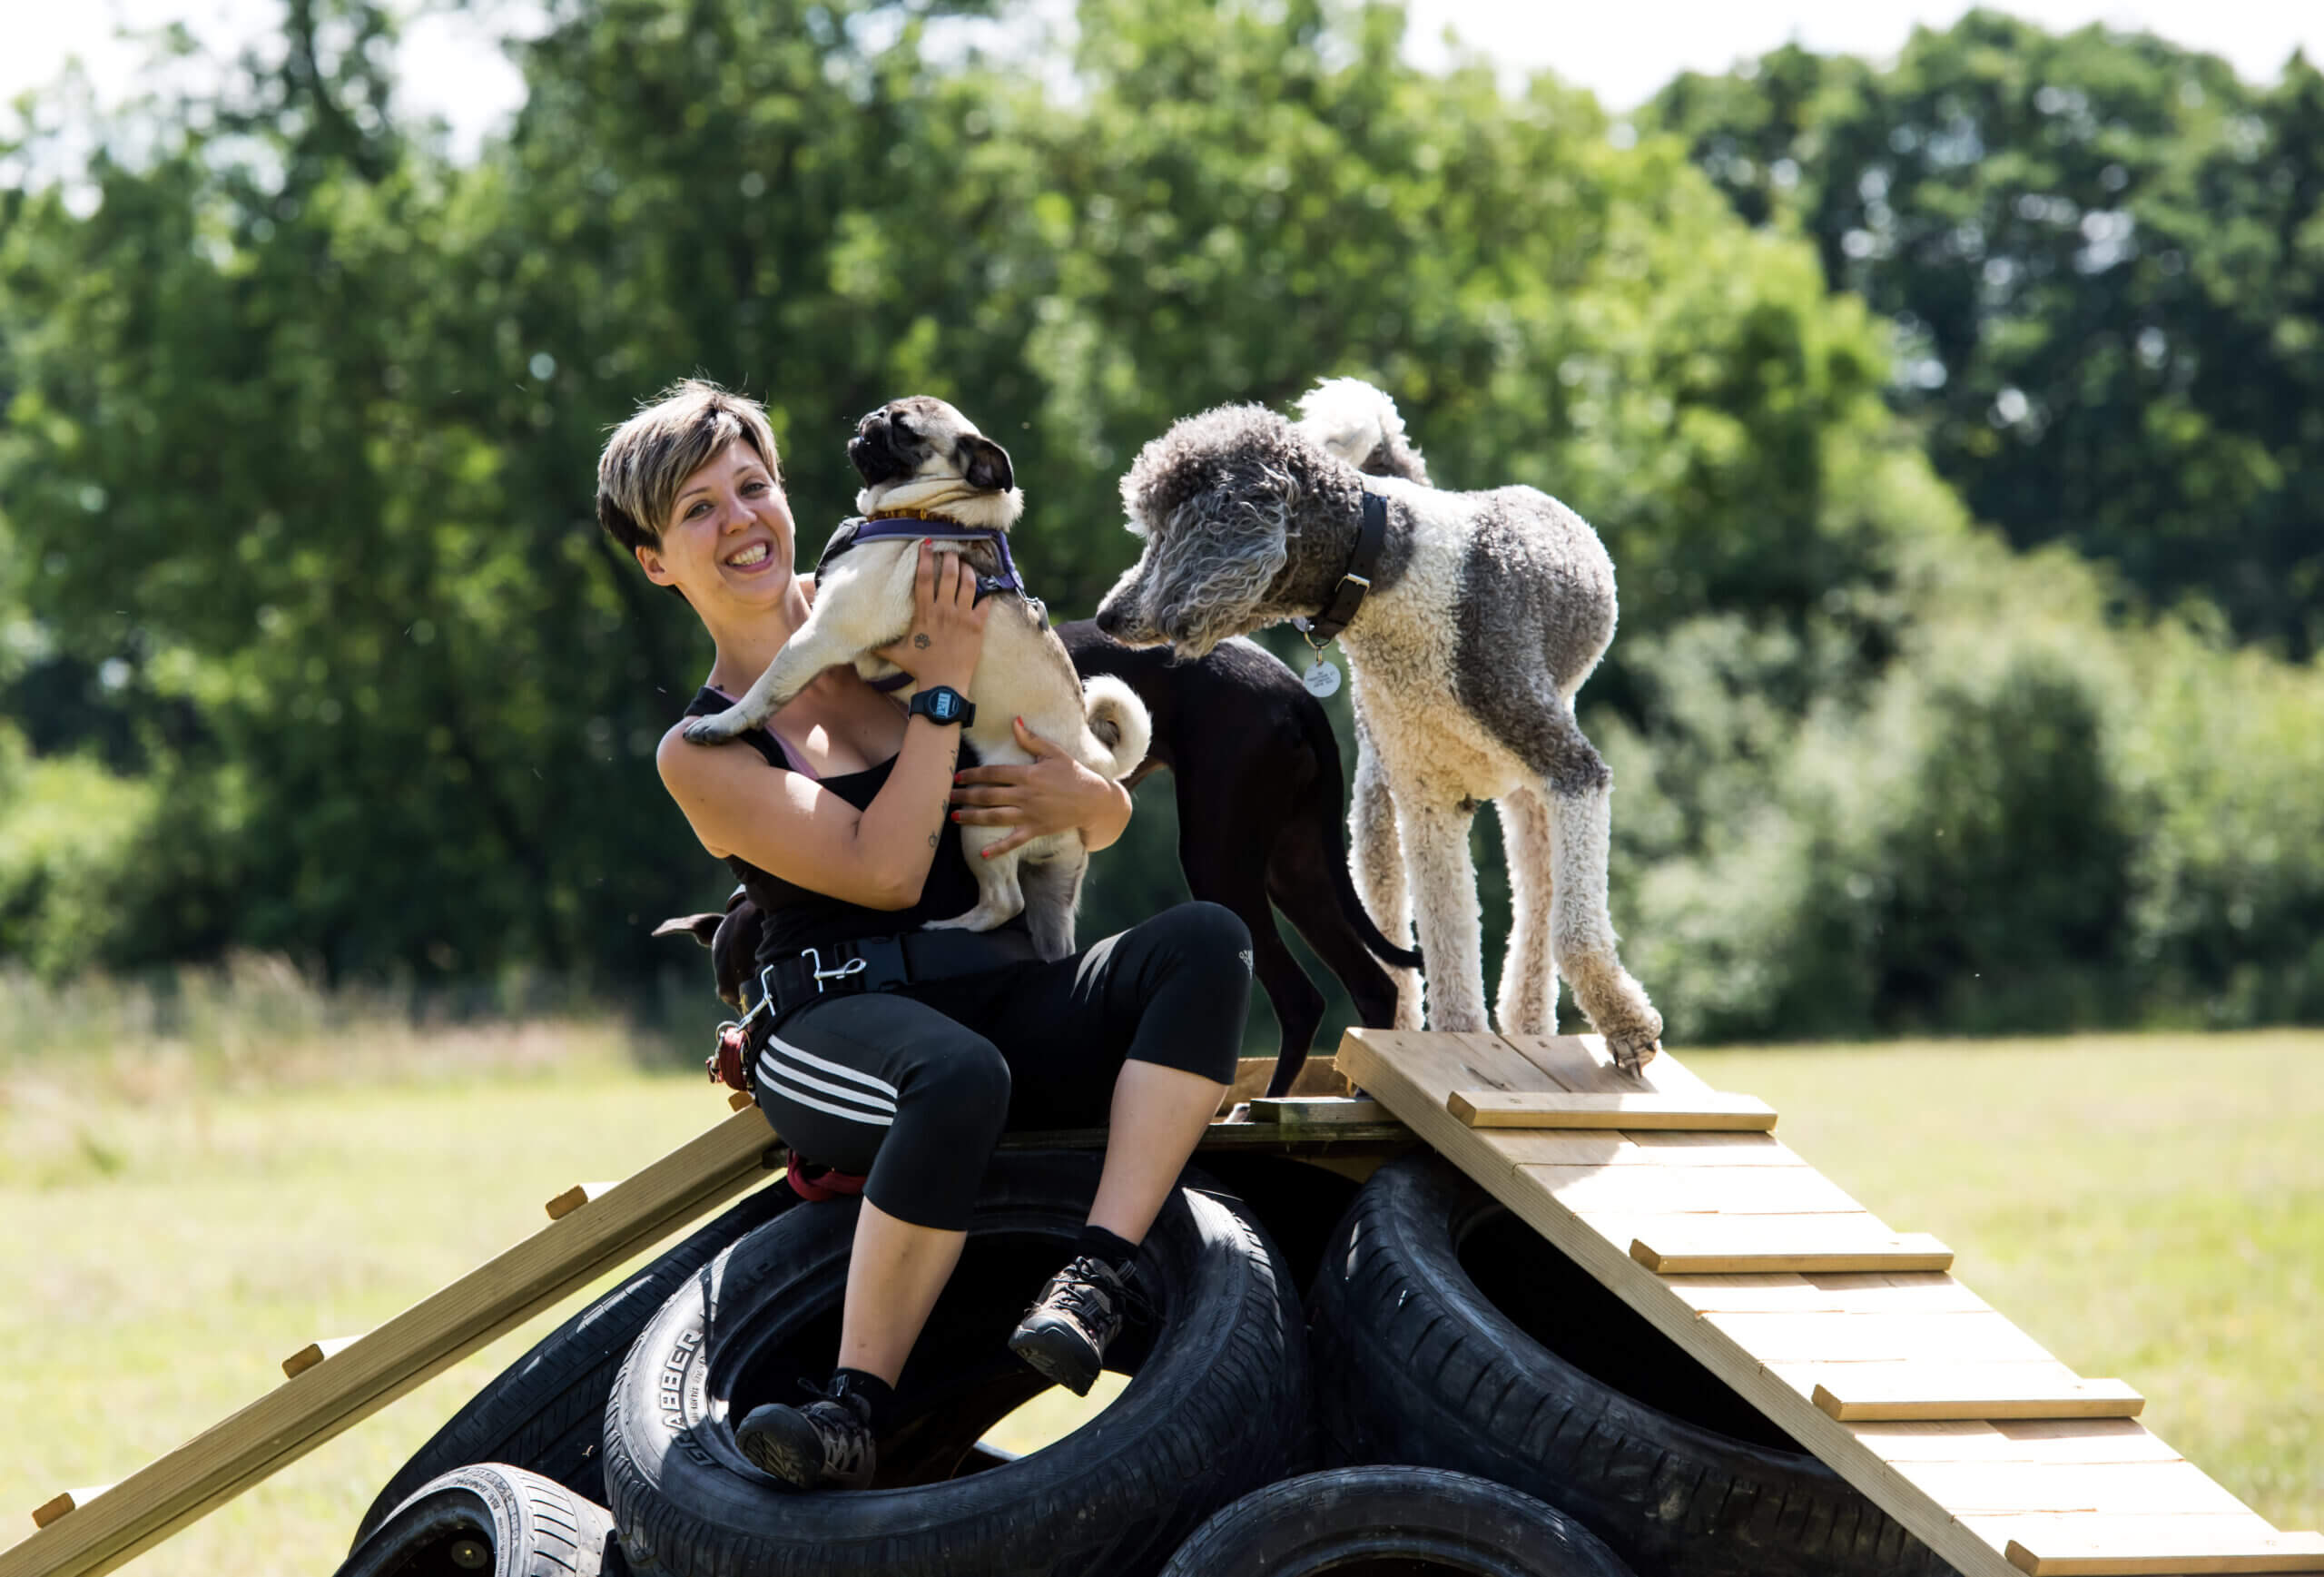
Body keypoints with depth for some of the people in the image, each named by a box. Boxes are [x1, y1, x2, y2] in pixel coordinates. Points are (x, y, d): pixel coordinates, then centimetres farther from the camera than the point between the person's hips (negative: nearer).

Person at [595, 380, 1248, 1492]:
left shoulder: (882, 629, 16)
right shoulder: (700, 755, 4)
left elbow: (1112, 819, 20)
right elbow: (883, 871, -12)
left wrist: (1082, 798, -5)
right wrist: (941, 690, -7)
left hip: (1002, 1001, 5)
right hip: (839, 1016, -5)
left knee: (1203, 942, -24)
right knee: (958, 1077, -40)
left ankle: (1100, 1275, -35)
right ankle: (858, 1407, -38)